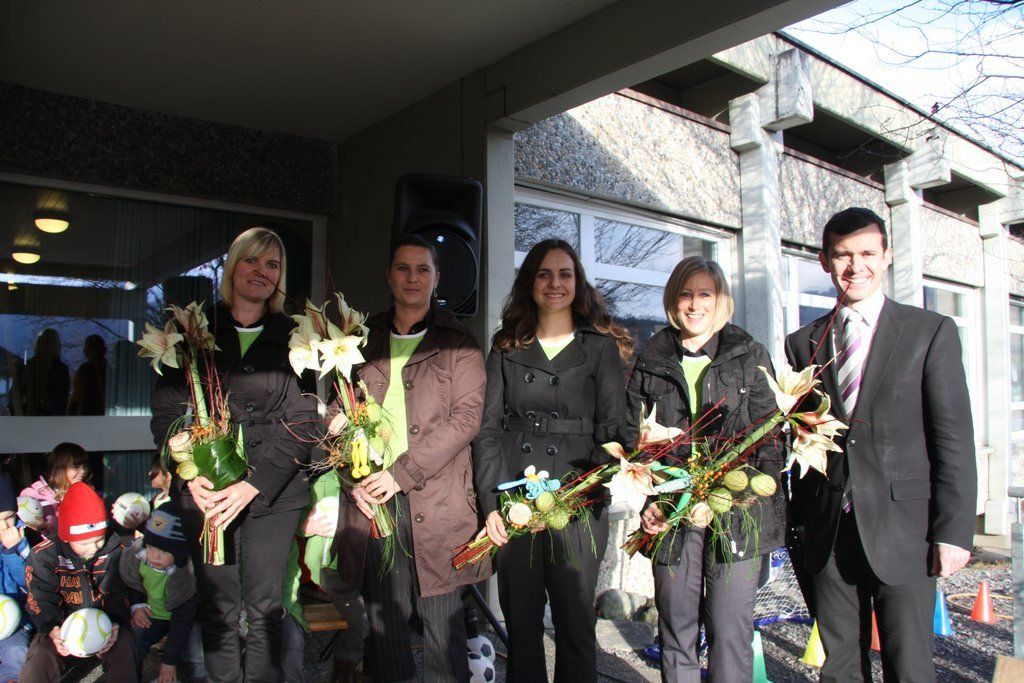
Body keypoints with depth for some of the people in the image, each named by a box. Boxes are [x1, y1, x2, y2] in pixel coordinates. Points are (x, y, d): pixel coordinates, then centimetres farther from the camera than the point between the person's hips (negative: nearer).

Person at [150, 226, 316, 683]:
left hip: (273, 490, -1)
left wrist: (253, 483, -12)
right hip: (204, 489, 1)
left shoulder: (294, 338, 3)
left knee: (264, 605, 4)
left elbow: (302, 421, -3)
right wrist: (191, 475, -10)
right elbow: (165, 411, 4)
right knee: (218, 606, 7)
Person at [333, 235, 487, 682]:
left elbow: (466, 417, -7)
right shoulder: (365, 341, 15)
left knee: (442, 621, 3)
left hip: (436, 501, -3)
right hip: (371, 500, 3)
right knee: (383, 621, 9)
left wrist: (401, 473, -13)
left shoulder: (458, 343, 4)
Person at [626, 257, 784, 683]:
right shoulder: (650, 363, 10)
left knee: (731, 632, 2)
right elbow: (632, 439, 8)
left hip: (738, 515, -1)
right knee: (676, 631, 8)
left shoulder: (750, 356, 8)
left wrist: (763, 498, -9)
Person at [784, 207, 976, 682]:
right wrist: (800, 520, 8)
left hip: (902, 531, -2)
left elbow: (954, 438, -3)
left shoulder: (930, 331, 2)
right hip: (827, 534, 3)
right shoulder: (803, 343, 10)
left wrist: (954, 530, -8)